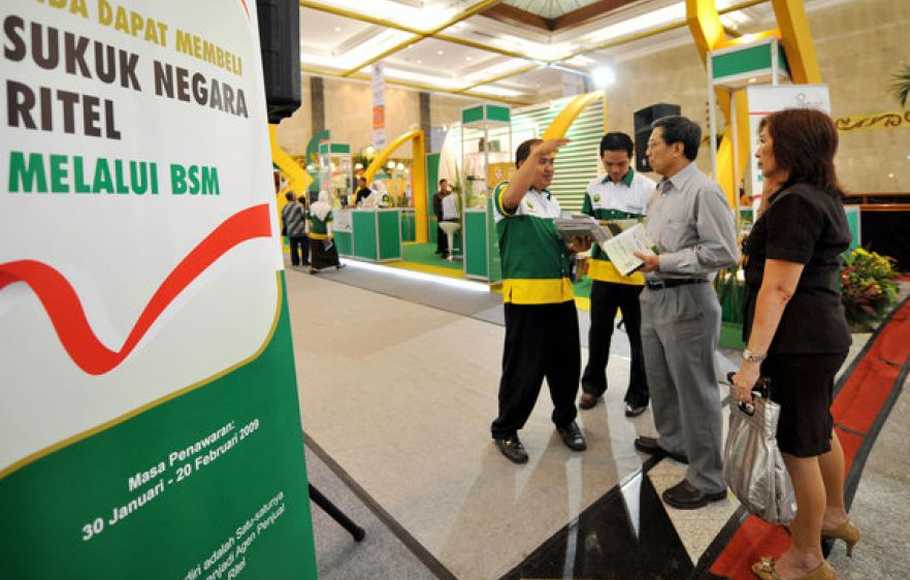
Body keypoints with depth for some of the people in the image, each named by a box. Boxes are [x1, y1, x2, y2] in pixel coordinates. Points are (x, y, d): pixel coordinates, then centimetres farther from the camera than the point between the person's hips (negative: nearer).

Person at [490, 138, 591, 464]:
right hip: (526, 296, -7)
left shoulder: (554, 202, 17)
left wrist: (575, 247, 2)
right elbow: (512, 197, -30)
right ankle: (505, 430, 22)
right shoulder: (506, 195, -5)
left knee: (567, 363, 15)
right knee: (524, 369, 2)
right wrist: (539, 150, -34)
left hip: (561, 294, 7)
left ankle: (565, 419, 38)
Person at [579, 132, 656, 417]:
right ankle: (593, 384, 33)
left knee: (639, 336, 9)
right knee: (598, 332, 15)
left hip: (636, 272, -3)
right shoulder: (594, 188, 6)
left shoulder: (647, 188, -8)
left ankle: (638, 394, 26)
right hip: (603, 270, 4)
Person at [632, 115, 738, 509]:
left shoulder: (703, 191, -15)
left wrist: (664, 262, -20)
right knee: (660, 379, 21)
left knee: (694, 389, 1)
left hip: (686, 301, -9)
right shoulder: (660, 192, 13)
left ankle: (707, 479, 16)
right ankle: (673, 440, 43)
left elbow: (724, 252, -20)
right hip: (654, 296, 9)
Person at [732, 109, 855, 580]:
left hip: (800, 342, -11)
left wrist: (752, 358, -25)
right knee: (818, 429, 26)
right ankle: (834, 516, 48)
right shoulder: (818, 197, 13)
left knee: (799, 447, 2)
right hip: (820, 333, 11)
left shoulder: (793, 204, -19)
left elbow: (778, 289, -25)